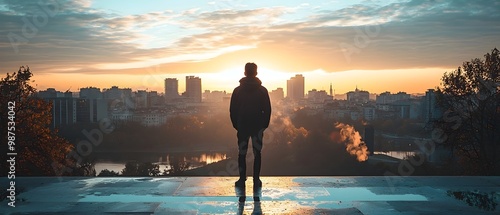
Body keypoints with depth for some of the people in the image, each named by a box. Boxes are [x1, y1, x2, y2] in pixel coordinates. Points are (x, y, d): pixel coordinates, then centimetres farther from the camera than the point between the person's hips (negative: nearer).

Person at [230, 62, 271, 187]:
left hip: (242, 126, 0)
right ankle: (256, 180, 4)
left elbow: (232, 110, 2)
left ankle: (242, 179, 6)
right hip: (258, 126, 0)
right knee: (257, 153, 5)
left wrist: (236, 125, 11)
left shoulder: (237, 90, 0)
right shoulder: (262, 90, -1)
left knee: (241, 153, 7)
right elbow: (267, 110, 0)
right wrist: (264, 125, 10)